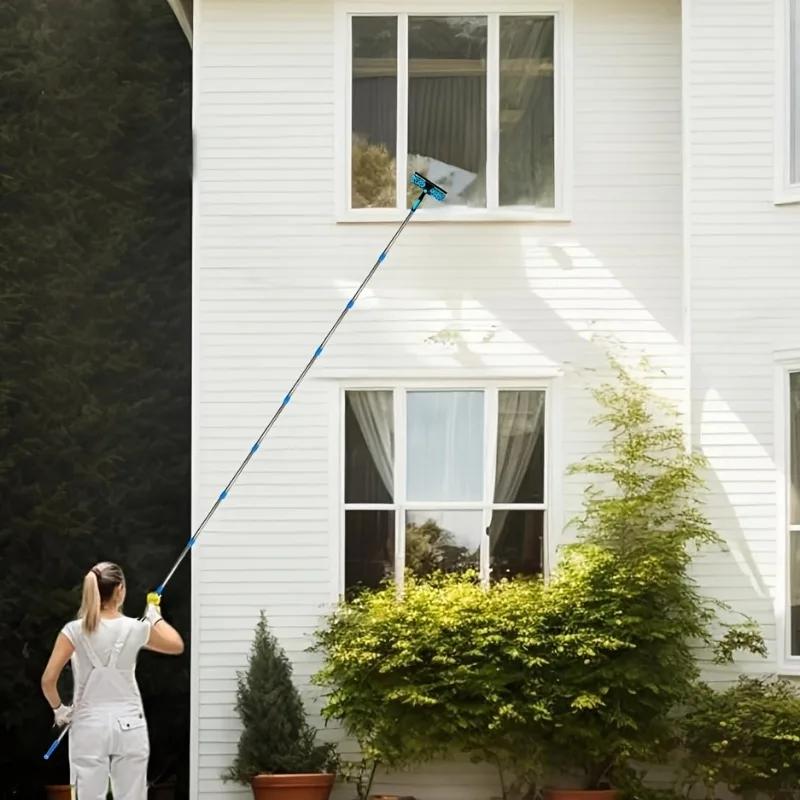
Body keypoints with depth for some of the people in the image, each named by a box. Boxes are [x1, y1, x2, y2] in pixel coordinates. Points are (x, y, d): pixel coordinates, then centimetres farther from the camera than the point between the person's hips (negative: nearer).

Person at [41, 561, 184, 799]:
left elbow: (48, 680, -13)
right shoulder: (136, 629, -4)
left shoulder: (74, 631, -8)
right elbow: (177, 645, 15)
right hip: (129, 726, 1)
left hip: (89, 726, -1)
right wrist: (155, 616, 28)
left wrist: (59, 710, 4)